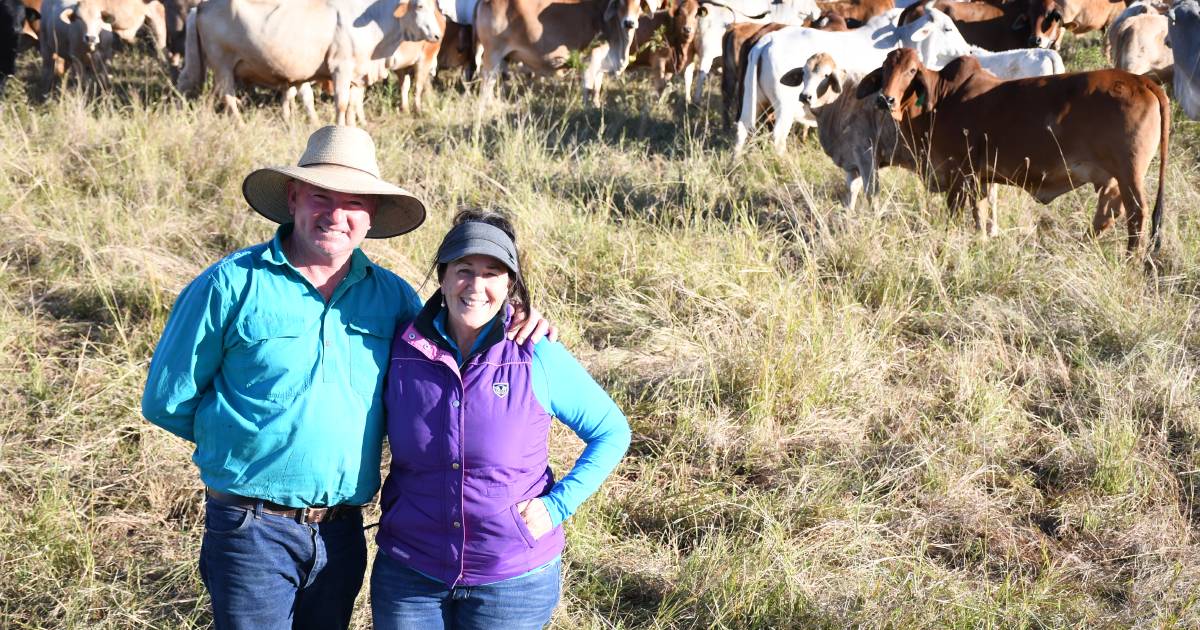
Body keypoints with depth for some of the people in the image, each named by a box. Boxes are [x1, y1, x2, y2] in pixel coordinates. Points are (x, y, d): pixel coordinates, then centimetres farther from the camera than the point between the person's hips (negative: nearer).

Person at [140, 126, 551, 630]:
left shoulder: (390, 295, 6)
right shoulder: (232, 285, -6)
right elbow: (166, 401, -1)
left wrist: (505, 332, -1)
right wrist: (252, 435, 1)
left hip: (343, 532, 4)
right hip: (252, 530, -4)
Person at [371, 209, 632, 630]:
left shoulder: (539, 358, -8)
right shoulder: (401, 350, -3)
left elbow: (611, 434, 3)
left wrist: (558, 505, -8)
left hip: (514, 581, -2)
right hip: (409, 576, 2)